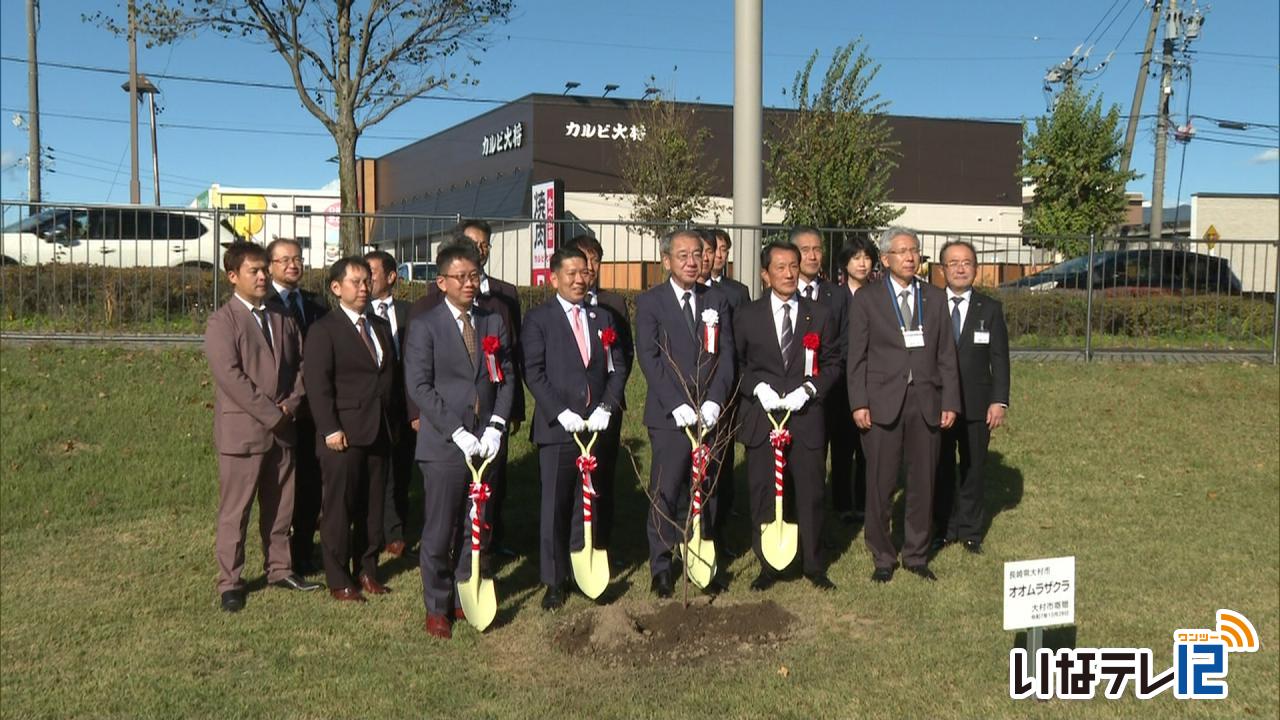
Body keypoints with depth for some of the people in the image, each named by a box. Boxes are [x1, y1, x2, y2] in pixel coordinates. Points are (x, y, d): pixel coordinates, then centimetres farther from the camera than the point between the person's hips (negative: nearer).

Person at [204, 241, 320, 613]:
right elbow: (229, 376, -17)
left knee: (280, 507, 14)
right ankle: (229, 583, 10)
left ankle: (279, 568, 27)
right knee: (235, 512, 1)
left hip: (283, 429, 6)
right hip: (242, 430, -6)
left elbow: (300, 365, 13)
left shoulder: (282, 318, 14)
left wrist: (290, 405, -4)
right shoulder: (222, 321, -7)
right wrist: (271, 413, -17)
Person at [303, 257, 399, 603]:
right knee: (339, 508, 0)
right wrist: (330, 429, -18)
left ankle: (367, 571, 22)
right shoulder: (324, 330, -5)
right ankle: (339, 580, 8)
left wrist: (395, 421, 12)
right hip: (343, 434, -6)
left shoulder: (381, 327, 16)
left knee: (373, 506, 11)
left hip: (380, 432, 6)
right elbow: (317, 385, -11)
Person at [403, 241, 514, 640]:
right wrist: (458, 432, -15)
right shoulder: (424, 326, -3)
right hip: (444, 444, -4)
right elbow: (420, 387, -9)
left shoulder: (494, 322, 11)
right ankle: (437, 608, 16)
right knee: (439, 533, 2)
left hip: (486, 442, 4)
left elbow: (506, 378, 9)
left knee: (479, 530, 11)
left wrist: (497, 426, -5)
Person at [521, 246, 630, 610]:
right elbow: (533, 373, -7)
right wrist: (561, 412, -16)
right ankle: (554, 581, 10)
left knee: (587, 505, 9)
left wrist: (606, 408, -5)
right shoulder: (538, 319, 0)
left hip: (596, 426, 4)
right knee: (555, 506, 1)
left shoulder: (602, 318, 13)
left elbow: (617, 368, 10)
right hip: (557, 428, -4)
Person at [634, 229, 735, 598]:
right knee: (665, 493, 0)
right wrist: (678, 406, -16)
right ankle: (661, 567, 12)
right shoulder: (649, 302, 0)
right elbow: (649, 359, -8)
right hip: (669, 416, -3)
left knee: (707, 492, 8)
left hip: (709, 413, 3)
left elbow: (725, 355, 5)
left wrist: (714, 402, -9)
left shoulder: (717, 300, 11)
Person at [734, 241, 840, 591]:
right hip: (761, 418, 0)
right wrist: (758, 388, -10)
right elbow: (736, 364, 7)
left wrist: (808, 389, -9)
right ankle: (767, 566, 17)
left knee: (810, 494, 6)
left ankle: (814, 565, 20)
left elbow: (832, 364, 7)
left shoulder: (820, 315, 6)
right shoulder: (747, 316, 5)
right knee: (763, 494, 5)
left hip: (806, 418, 0)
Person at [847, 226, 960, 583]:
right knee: (880, 484, 2)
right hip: (883, 403, -3)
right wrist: (859, 403, -8)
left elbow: (946, 355, 9)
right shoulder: (866, 298, 2)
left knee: (923, 483, 8)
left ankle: (917, 555, 21)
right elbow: (857, 356, 0)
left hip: (926, 402, 3)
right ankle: (883, 557, 16)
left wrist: (950, 402, 2)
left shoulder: (935, 298, 10)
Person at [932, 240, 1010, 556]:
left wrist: (999, 401, -6)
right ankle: (945, 529, 20)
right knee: (942, 469, 7)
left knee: (973, 469, 7)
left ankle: (970, 531, 19)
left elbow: (999, 358, 2)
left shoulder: (990, 309, 5)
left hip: (976, 405, 0)